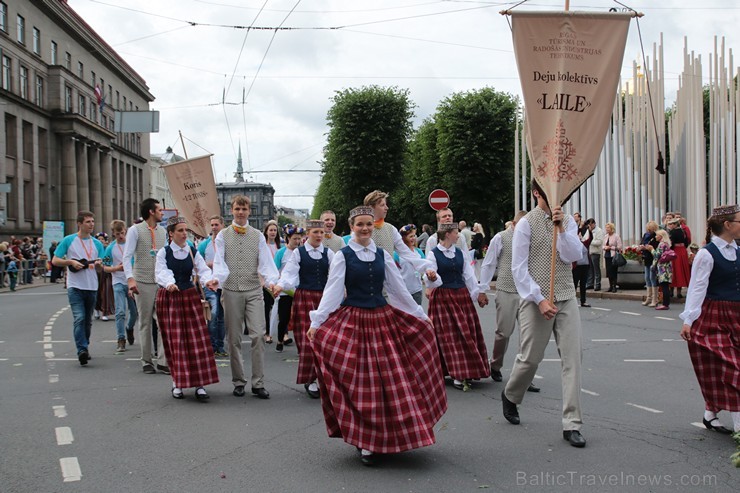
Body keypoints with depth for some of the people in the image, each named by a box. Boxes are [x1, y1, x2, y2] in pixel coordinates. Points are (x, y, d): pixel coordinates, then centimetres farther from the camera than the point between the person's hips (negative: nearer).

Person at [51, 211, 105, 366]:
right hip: (75, 287, -4)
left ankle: (84, 348, 26)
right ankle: (82, 350, -22)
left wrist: (99, 264, -9)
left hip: (92, 287, 4)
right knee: (79, 318, -17)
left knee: (88, 321, 12)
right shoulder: (68, 241, 1)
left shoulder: (97, 244, 11)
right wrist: (71, 262, -14)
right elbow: (55, 261, 2)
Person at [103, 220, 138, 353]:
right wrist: (117, 268, -15)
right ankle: (121, 340, -4)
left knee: (135, 311, 10)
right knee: (120, 312, -9)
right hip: (118, 282, -2)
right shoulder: (110, 248, -1)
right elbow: (105, 268, 2)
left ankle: (129, 328, 39)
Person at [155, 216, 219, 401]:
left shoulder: (193, 252, 4)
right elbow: (161, 272, -15)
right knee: (175, 342, 1)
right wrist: (169, 284, -37)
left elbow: (203, 269, -7)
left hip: (190, 297, 2)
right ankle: (177, 383, 12)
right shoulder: (164, 252, -2)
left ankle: (200, 385, -4)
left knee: (197, 340, -5)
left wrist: (208, 280, -29)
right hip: (169, 298, -2)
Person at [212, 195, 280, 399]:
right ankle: (238, 382, 15)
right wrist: (217, 279, -22)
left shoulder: (257, 236, 9)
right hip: (231, 291, 0)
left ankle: (258, 383, -2)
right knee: (234, 338, 5)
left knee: (258, 335, -8)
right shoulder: (223, 236, 7)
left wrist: (272, 281, -16)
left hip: (254, 290, 0)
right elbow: (219, 261, -1)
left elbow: (266, 261, 2)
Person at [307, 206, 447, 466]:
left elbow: (399, 289, 13)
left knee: (391, 381, 3)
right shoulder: (342, 256, -1)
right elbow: (332, 291, -7)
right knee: (359, 383, -2)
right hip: (353, 322, -4)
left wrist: (421, 316, 15)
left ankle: (383, 438, 19)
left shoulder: (382, 255, 9)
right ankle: (365, 443, 10)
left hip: (383, 320, 4)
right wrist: (316, 322, -17)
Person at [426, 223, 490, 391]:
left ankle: (467, 371, 15)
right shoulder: (434, 254, -5)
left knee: (469, 333, 4)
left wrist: (478, 293, 5)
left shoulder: (460, 253, 11)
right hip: (443, 298, -5)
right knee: (450, 336, -5)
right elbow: (430, 282, -12)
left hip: (462, 296, 5)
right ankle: (457, 375, -2)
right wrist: (432, 278, -34)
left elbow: (469, 275, 11)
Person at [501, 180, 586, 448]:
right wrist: (539, 300, -14)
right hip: (537, 300, -3)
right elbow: (519, 269, -8)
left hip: (566, 298, 4)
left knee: (572, 359, -3)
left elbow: (573, 255, -4)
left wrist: (561, 228, -17)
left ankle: (572, 424, 2)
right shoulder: (526, 224, -4)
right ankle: (510, 396, 37)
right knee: (530, 358, 5)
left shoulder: (568, 222, 9)